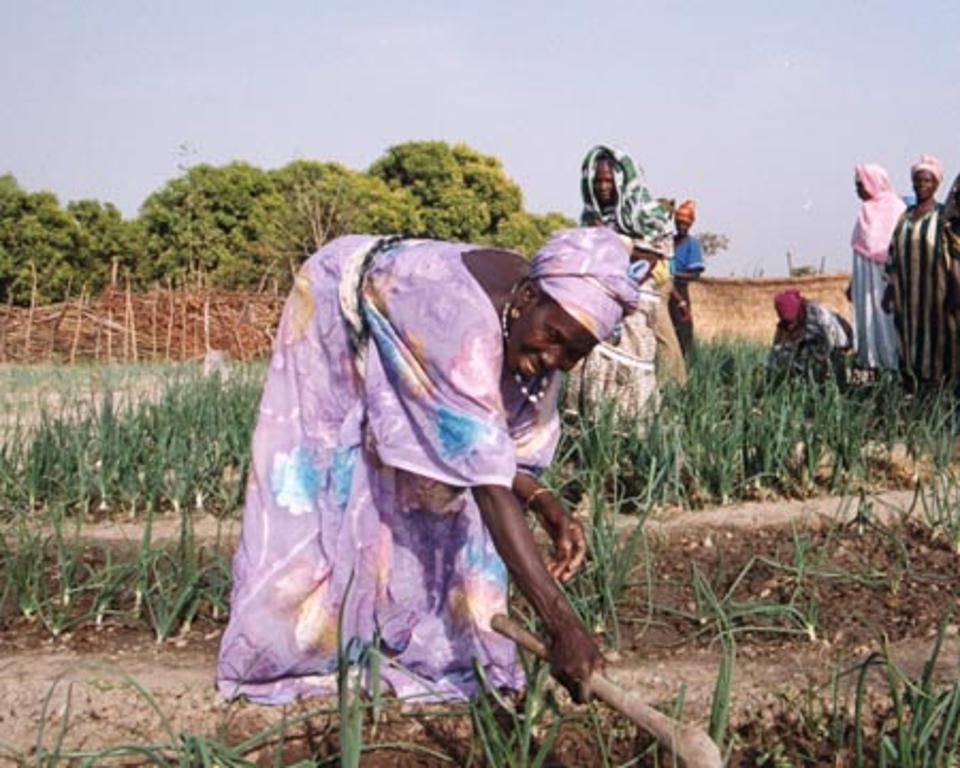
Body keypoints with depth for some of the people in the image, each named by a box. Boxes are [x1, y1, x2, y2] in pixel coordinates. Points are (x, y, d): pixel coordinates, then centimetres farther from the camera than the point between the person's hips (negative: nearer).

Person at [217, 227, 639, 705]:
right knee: (311, 487, -6)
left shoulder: (538, 341, -22)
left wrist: (546, 505, -32)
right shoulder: (464, 324, -46)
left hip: (400, 348, 6)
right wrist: (561, 622, -55)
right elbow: (489, 486, -51)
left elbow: (497, 450, -10)